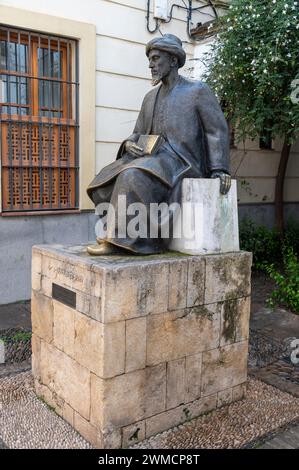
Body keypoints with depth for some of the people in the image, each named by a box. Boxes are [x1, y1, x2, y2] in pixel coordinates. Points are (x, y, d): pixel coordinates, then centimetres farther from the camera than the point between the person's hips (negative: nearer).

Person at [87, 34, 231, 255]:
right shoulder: (150, 97, 20)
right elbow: (139, 133, 20)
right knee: (105, 184, -13)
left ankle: (119, 240, -26)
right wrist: (130, 144, -5)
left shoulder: (199, 90, 3)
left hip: (181, 163, -7)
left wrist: (219, 169, -16)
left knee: (133, 177, -32)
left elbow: (217, 130, -2)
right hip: (155, 158, 7)